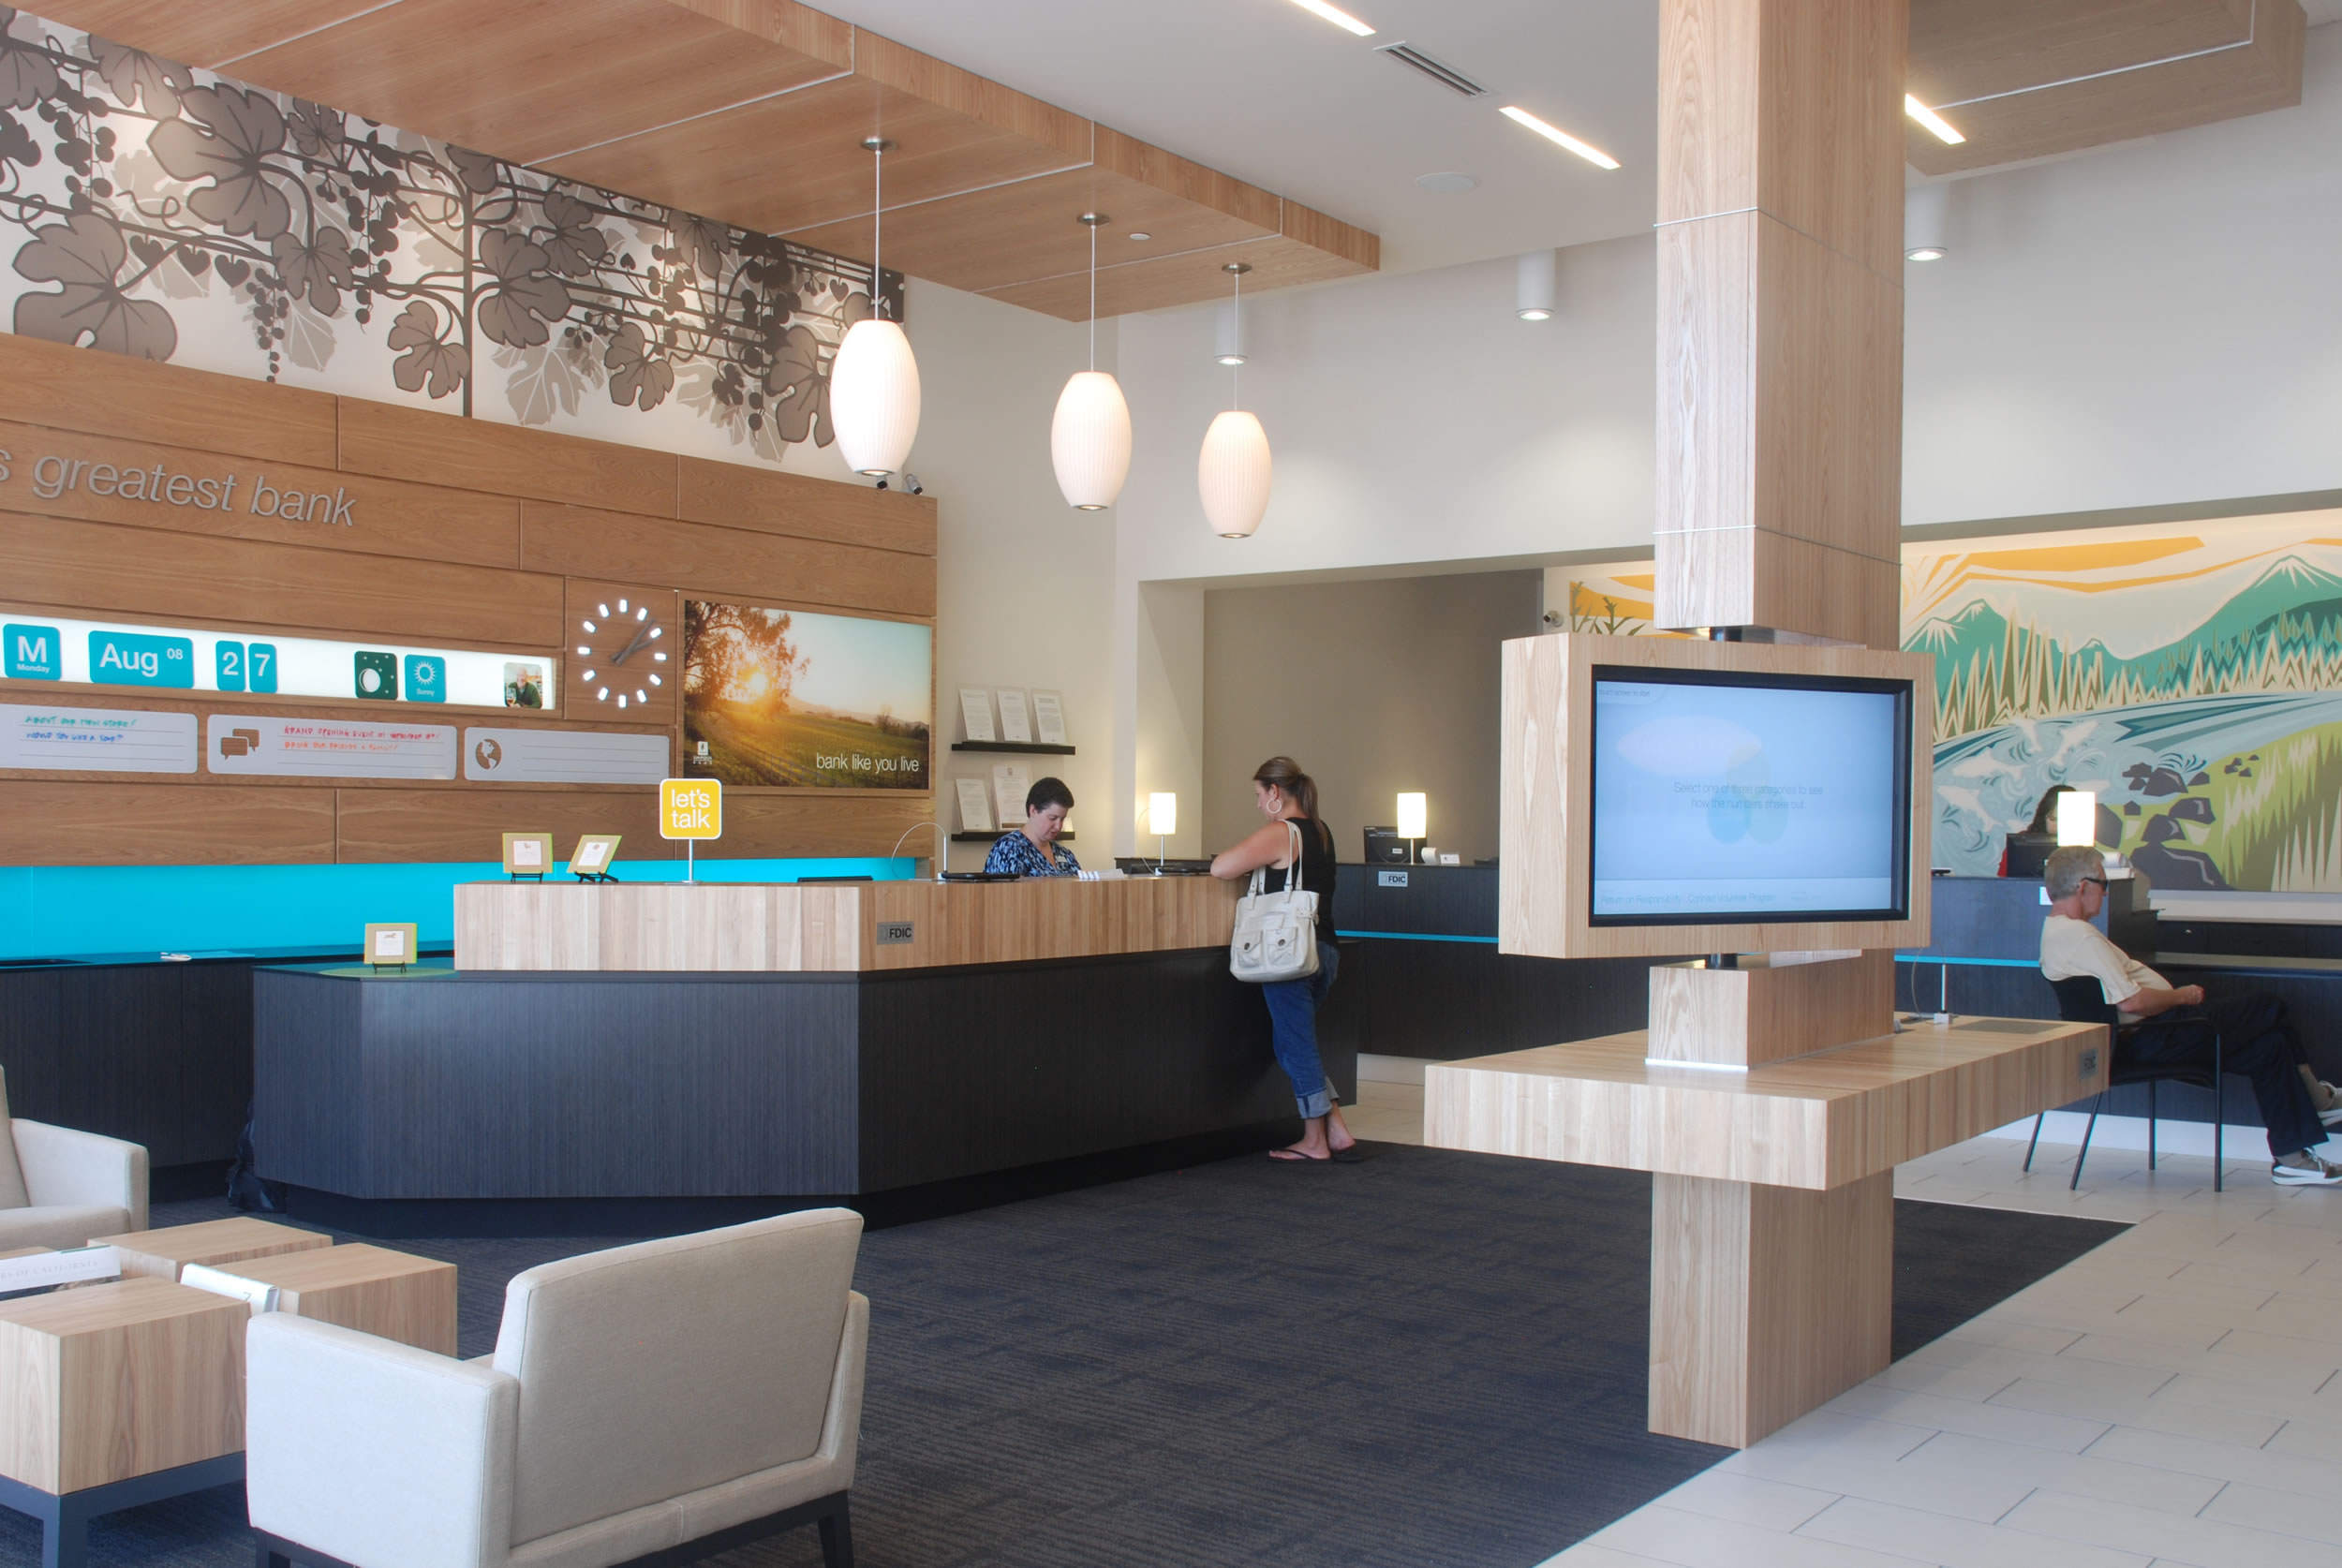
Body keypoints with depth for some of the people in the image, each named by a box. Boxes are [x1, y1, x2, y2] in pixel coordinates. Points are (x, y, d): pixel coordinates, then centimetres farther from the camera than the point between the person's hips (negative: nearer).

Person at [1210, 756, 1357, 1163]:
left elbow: (1219, 867, -18)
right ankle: (1337, 1132, 15)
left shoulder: (1279, 833, -13)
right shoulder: (1320, 832, 13)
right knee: (1298, 1043, 17)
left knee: (1296, 1046, 2)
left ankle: (1316, 1142, 10)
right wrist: (1259, 864, 12)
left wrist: (1246, 861, 2)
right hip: (1324, 949, 9)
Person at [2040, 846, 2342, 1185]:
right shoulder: (2079, 935, -22)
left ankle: (2292, 1158, 14)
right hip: (2151, 1039, -11)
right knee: (2269, 1007, -1)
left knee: (2270, 1046, 10)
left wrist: (2174, 995, 9)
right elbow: (2131, 1001, -26)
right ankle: (2313, 1097, 14)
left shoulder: (2056, 931, 12)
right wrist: (2182, 996, -10)